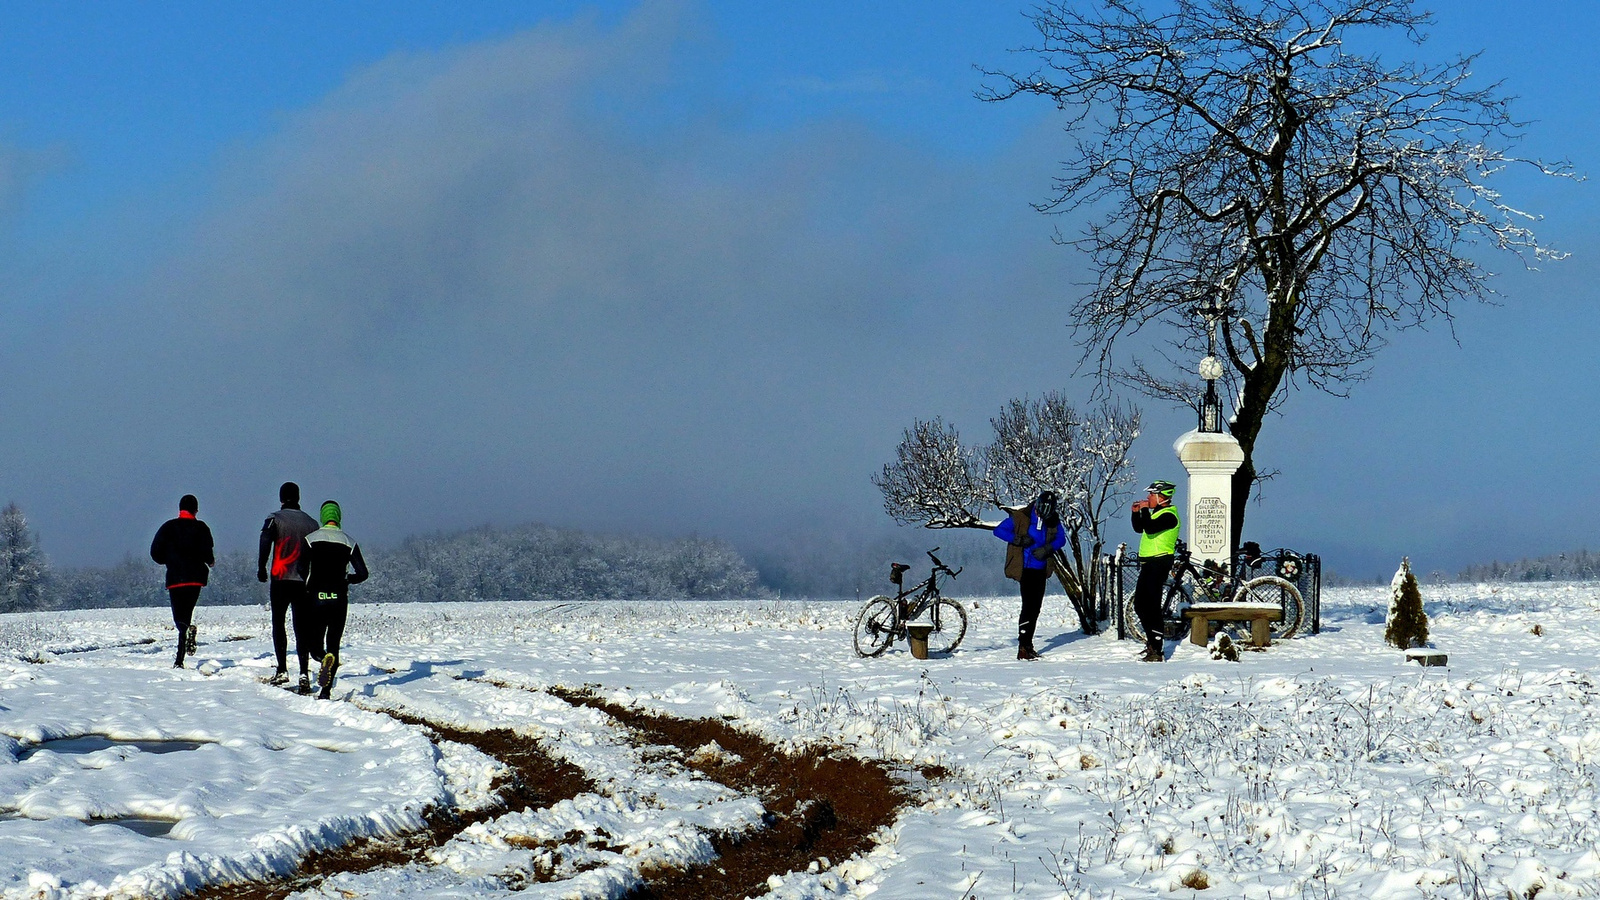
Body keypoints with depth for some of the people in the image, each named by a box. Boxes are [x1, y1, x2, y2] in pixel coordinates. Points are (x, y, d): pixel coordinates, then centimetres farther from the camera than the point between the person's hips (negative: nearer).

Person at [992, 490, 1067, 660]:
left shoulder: (1053, 521, 5)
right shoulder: (1021, 517, -9)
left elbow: (1061, 539, 9)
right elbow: (998, 530, -8)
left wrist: (1047, 549, -10)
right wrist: (1018, 540, -20)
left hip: (1040, 569, 6)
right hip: (1025, 569, -6)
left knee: (1035, 607, 11)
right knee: (1029, 606, -13)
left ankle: (1027, 646, 21)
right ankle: (1023, 648, -12)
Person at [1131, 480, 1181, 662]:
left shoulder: (1168, 515, -14)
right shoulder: (1157, 512, 19)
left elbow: (1150, 528, -28)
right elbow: (1139, 528, 23)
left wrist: (1144, 510, -15)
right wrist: (1136, 512, 8)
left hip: (1159, 563, -11)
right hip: (1148, 563, 11)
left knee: (1152, 607, -12)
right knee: (1140, 606, 17)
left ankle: (1156, 652, -11)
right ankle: (1152, 643, 28)